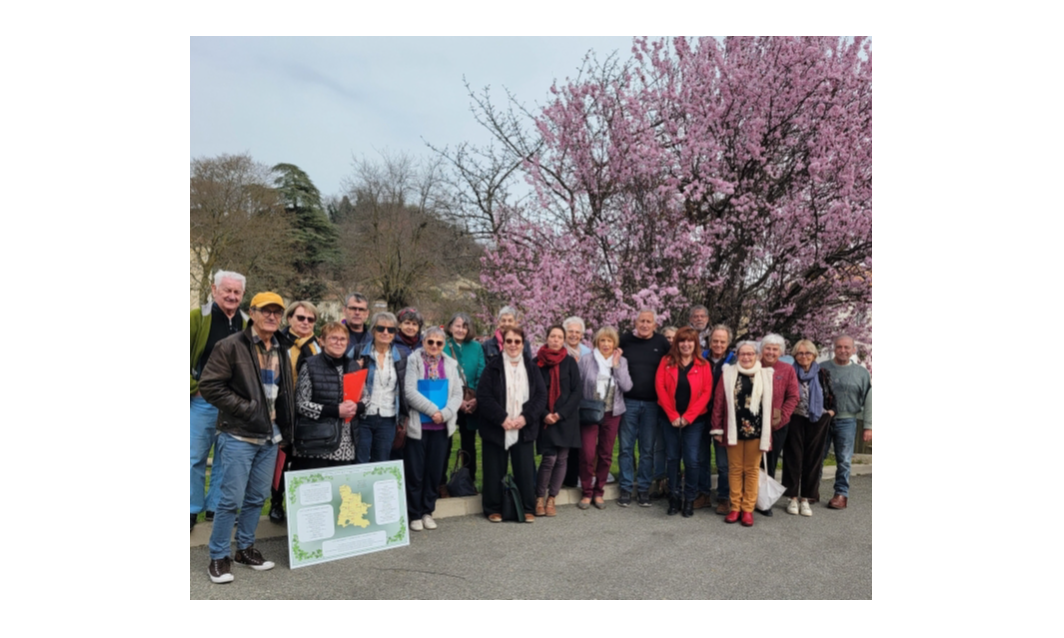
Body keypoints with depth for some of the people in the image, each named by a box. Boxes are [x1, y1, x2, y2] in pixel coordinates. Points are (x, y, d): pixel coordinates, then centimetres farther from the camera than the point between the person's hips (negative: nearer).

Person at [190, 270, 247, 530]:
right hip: (202, 401, -3)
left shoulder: (247, 324, 5)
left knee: (226, 459, 11)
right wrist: (192, 388, -8)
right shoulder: (197, 317, -4)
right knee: (195, 457, 6)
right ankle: (192, 510, 19)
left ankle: (216, 507, 24)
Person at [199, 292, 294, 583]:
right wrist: (247, 409, -16)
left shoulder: (281, 351, 11)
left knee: (258, 497, 13)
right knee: (232, 499, -2)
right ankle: (218, 557, 13)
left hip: (270, 437, 6)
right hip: (239, 436, -6)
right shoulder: (231, 346, -9)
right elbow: (209, 386, -13)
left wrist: (284, 423, 9)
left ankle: (245, 548, 28)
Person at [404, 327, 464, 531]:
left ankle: (427, 512, 22)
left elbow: (457, 394, 5)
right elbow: (410, 391, -12)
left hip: (442, 427, 4)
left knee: (435, 471, 8)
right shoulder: (413, 360, -2)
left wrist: (444, 413, -11)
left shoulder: (450, 364, 10)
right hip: (417, 425, -3)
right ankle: (415, 514, 14)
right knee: (415, 471, 1)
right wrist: (433, 410, -14)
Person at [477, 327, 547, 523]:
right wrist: (502, 418, -16)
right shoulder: (493, 367, -1)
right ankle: (493, 509, 19)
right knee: (495, 470, 6)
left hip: (524, 429, 2)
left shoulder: (531, 367, 7)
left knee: (525, 469, 4)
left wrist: (526, 417, -11)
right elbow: (483, 396, -8)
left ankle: (527, 508, 17)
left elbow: (541, 395, 2)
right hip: (496, 428, -2)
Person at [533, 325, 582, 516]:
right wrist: (544, 414, -10)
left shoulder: (570, 362, 2)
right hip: (546, 418, -1)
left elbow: (576, 392, -1)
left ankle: (551, 499, 14)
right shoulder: (537, 362, 1)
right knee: (550, 458, -9)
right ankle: (539, 498, 8)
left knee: (562, 459, 2)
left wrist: (561, 413, -10)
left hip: (566, 418, 1)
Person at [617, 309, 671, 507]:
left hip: (652, 404, 0)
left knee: (648, 449, 7)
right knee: (626, 447, 4)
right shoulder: (625, 340, 1)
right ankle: (626, 488, 14)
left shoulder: (662, 343, 1)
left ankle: (644, 488, 18)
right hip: (628, 402, 0)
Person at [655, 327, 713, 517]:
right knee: (672, 458, 6)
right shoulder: (667, 362, 2)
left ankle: (689, 498, 12)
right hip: (671, 419, 1)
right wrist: (673, 415, -10)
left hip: (694, 420, -1)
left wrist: (688, 416, -11)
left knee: (691, 460, -1)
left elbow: (706, 392, -4)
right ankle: (674, 496, 17)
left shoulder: (703, 365, 1)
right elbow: (660, 388, -3)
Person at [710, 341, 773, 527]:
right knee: (735, 468, 8)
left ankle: (748, 509, 15)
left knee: (751, 470, 7)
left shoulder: (765, 375, 2)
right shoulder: (728, 373, 2)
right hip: (734, 428, 0)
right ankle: (735, 507, 17)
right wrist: (717, 428, -1)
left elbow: (769, 405, 3)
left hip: (756, 430, 0)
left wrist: (767, 434, 1)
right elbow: (719, 401, 1)